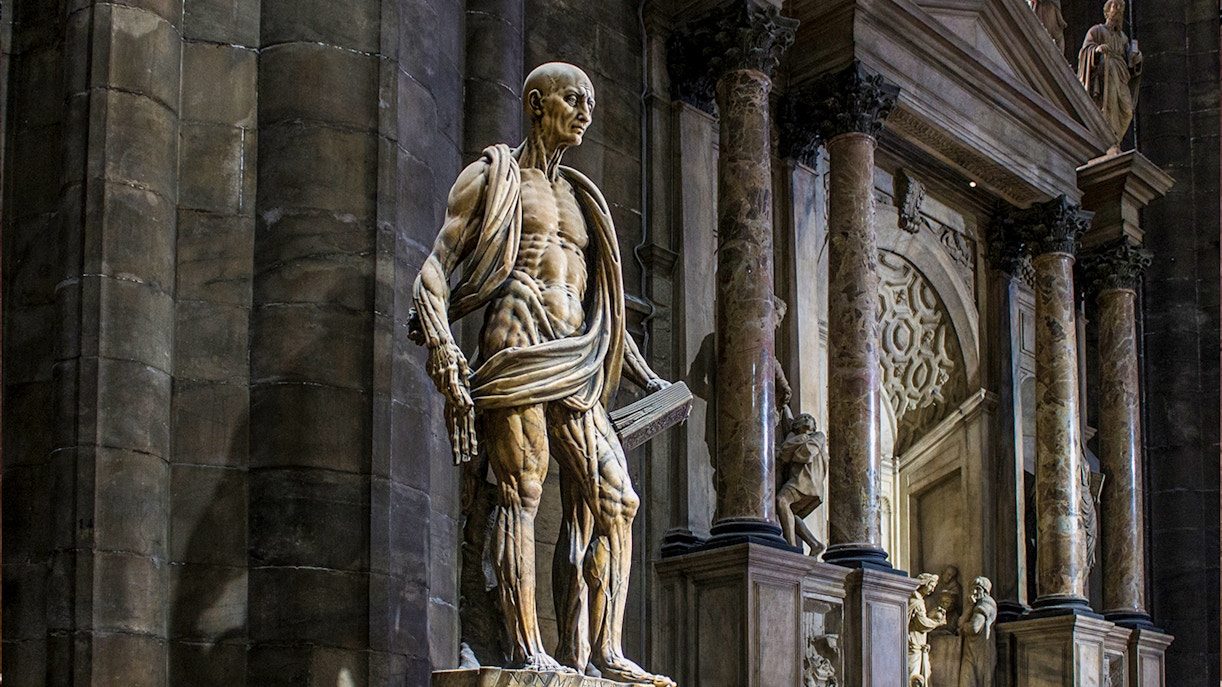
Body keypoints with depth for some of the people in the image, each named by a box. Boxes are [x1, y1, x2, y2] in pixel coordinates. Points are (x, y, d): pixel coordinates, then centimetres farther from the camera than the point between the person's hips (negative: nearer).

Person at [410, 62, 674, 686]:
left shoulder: (579, 200, 28)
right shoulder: (492, 177, 9)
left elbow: (603, 306, 32)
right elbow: (434, 273, 0)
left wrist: (646, 379, 24)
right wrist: (445, 361, -14)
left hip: (576, 370, 7)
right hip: (518, 345, -7)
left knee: (613, 500, -4)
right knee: (521, 491, -14)